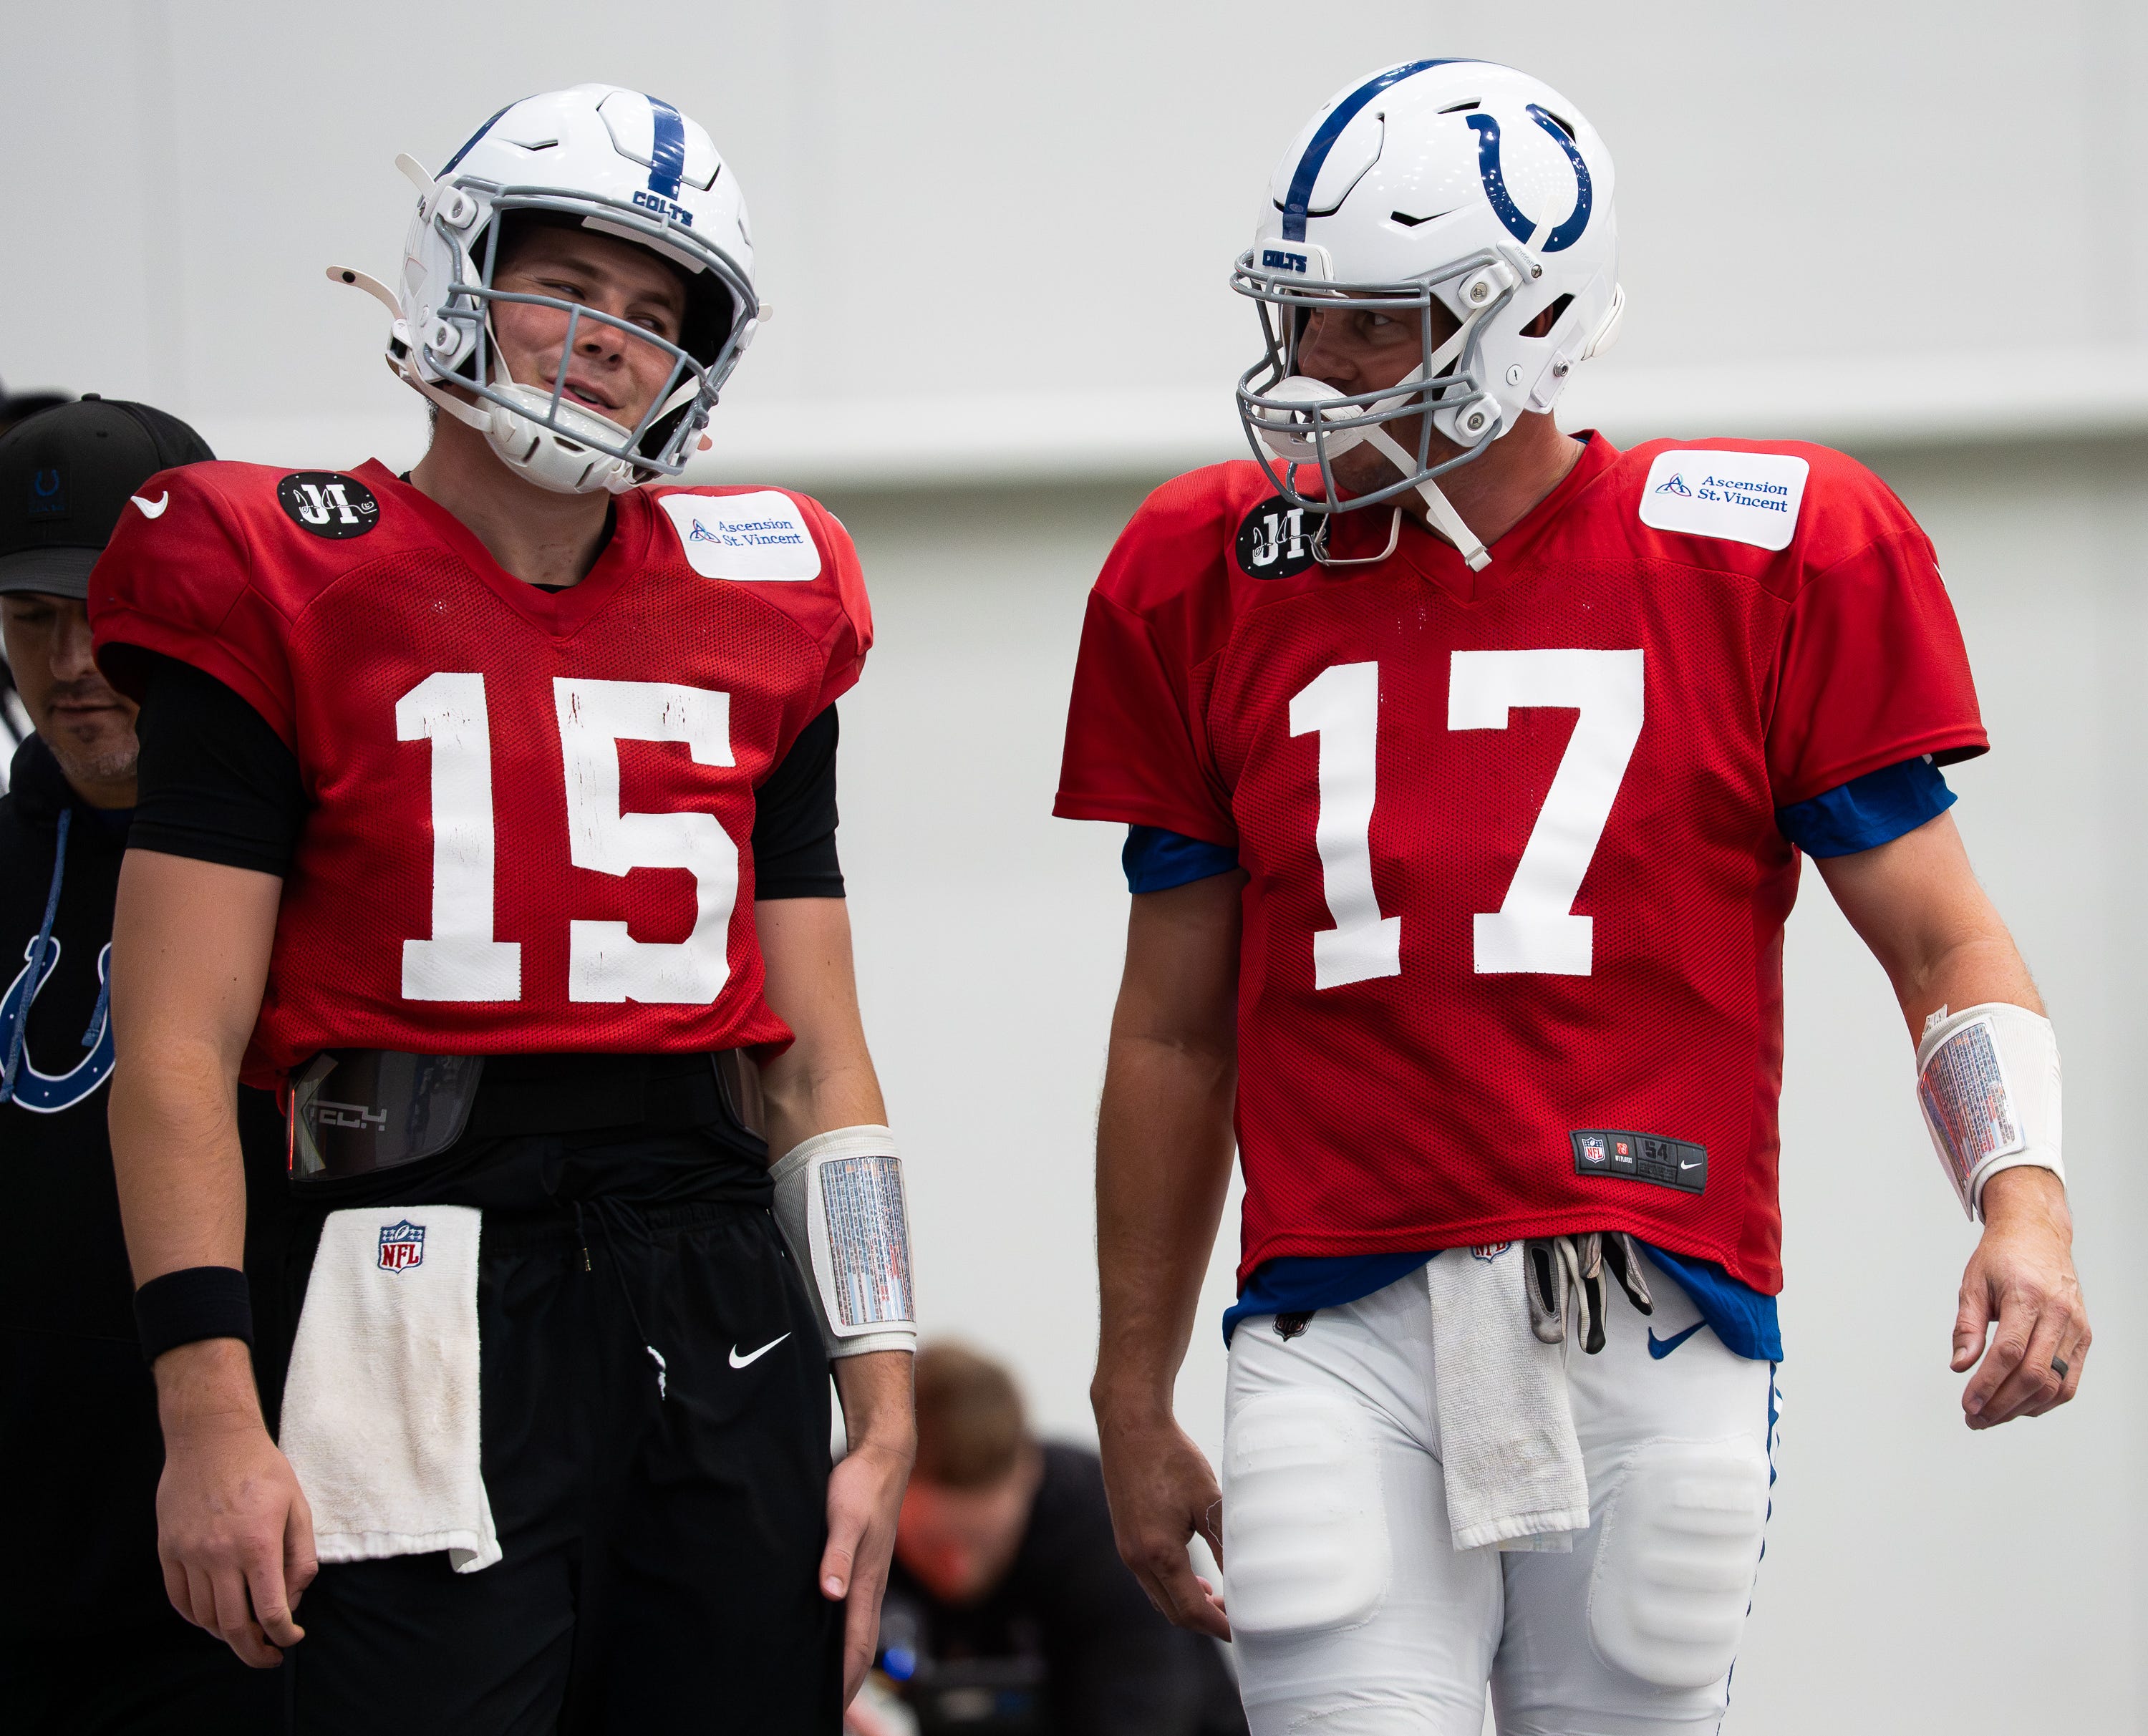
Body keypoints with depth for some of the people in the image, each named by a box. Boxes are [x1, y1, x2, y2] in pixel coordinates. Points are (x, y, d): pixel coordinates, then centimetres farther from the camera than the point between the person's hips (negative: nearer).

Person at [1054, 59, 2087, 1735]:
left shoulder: (1765, 565, 1)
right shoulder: (1217, 586, 9)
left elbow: (1945, 943, 3)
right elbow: (1176, 1031, 17)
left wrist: (2022, 1204, -15)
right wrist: (1134, 1405, 19)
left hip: (1648, 1336, -1)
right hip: (1342, 1331, 1)